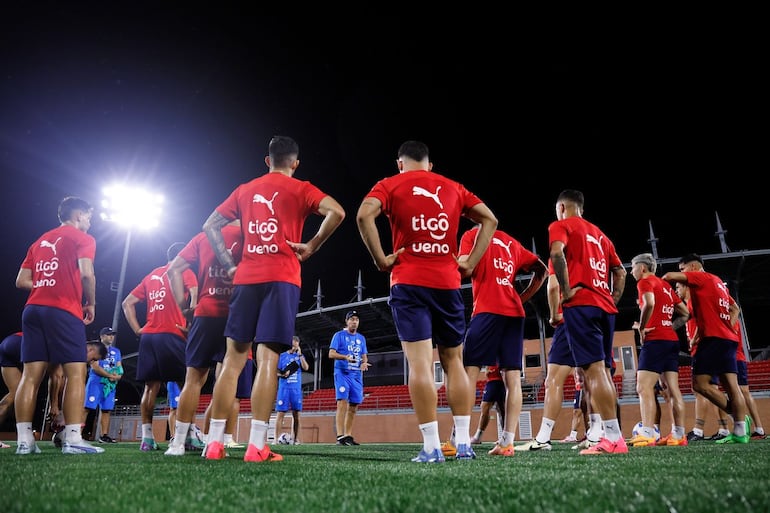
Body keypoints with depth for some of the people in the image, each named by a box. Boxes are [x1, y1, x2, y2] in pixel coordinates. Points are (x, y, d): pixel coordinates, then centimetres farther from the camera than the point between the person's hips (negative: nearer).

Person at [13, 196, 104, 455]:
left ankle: (24, 441, 2)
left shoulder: (39, 241, 22)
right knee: (76, 373, -6)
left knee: (30, 375, 3)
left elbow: (21, 281, 16)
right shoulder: (82, 238, 3)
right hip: (64, 312, -7)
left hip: (33, 309, 7)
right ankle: (73, 440, -13)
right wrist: (91, 303, 0)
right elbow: (86, 273, -13)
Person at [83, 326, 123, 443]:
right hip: (96, 381, -5)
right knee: (87, 407, -11)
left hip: (110, 384, 6)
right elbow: (95, 367, -9)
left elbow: (119, 369, 15)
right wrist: (110, 375, -12)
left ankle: (104, 435, 6)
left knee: (107, 410, 3)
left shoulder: (116, 351, 20)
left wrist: (118, 376, -8)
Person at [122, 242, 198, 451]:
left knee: (151, 386, 8)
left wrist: (137, 330, 13)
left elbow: (127, 303, 20)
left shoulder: (151, 275, 21)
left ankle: (147, 437, 5)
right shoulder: (184, 271, 4)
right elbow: (195, 295, -16)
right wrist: (190, 326, -12)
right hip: (172, 336, -6)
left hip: (148, 336, 6)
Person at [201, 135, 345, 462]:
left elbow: (210, 226, 17)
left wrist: (229, 266, 13)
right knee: (268, 360, -6)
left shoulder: (244, 190, 18)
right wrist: (312, 246, -3)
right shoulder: (300, 189, 6)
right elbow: (337, 212, -11)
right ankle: (257, 445, -8)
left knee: (233, 359, 6)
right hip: (281, 279, -3)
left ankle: (214, 442, 7)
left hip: (246, 279, 4)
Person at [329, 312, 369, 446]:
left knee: (353, 406, 3)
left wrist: (364, 363, -6)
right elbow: (331, 354, -5)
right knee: (342, 403, -16)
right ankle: (340, 436, -18)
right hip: (342, 373, -5)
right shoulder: (339, 335, 2)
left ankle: (348, 436, 11)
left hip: (357, 375, 5)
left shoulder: (361, 338, 17)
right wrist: (346, 357, -22)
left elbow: (364, 357, 18)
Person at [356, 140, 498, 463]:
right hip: (448, 283, 3)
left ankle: (431, 447, -7)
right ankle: (464, 443, 10)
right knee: (454, 361, 11)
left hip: (409, 282, -3)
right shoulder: (453, 188, 16)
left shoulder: (390, 185, 6)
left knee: (420, 363, -6)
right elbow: (490, 220, 10)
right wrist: (470, 263, 7)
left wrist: (381, 260, -6)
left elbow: (364, 215, -12)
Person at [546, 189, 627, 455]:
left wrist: (566, 290, -14)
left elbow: (557, 253, -17)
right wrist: (613, 300, 18)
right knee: (603, 369, 9)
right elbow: (620, 271, 23)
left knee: (593, 368, -11)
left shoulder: (561, 225, 5)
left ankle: (613, 437, -15)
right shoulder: (599, 234, 26)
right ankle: (614, 436, 9)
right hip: (605, 306, 7)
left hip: (581, 304, -7)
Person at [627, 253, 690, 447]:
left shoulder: (645, 281, -3)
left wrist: (641, 328, -14)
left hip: (655, 340, -9)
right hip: (672, 340, 9)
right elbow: (685, 313, 22)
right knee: (673, 389, 7)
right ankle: (679, 435, 8)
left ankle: (647, 435, -20)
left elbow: (649, 303, -24)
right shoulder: (665, 285, 22)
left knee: (644, 387, -12)